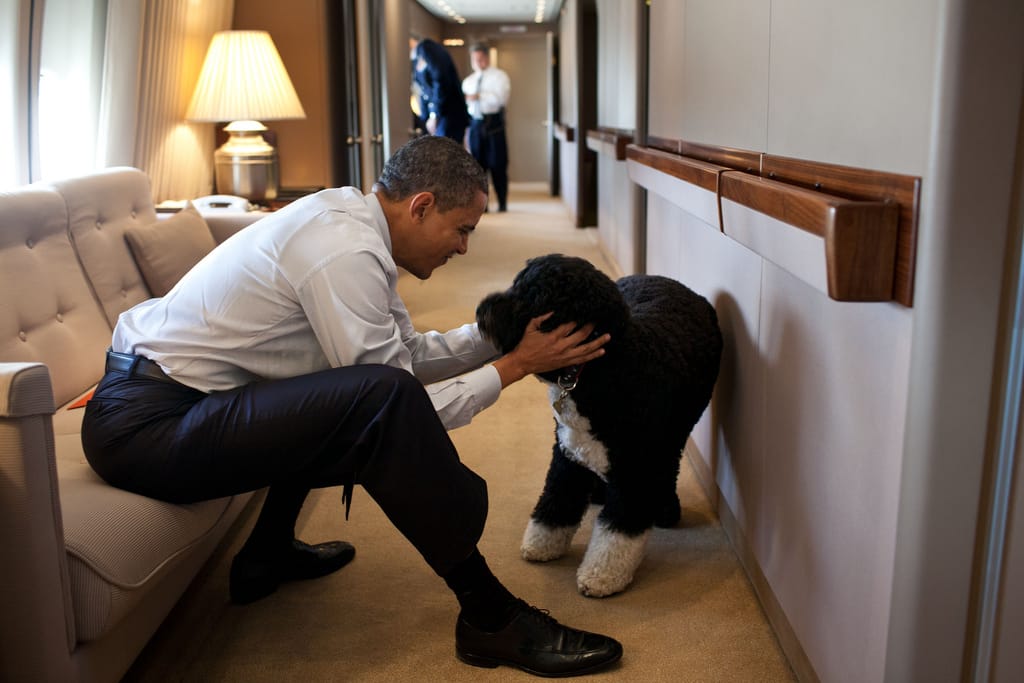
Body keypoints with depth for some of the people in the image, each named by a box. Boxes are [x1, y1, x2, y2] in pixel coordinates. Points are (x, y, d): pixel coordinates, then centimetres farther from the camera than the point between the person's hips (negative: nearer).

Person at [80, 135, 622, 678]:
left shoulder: (347, 216, 7)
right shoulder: (346, 252, -21)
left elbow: (408, 352, 12)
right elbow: (395, 401, -18)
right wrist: (516, 365, -11)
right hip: (145, 427, -10)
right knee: (383, 400, -27)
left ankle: (267, 556, 33)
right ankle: (490, 618, -13)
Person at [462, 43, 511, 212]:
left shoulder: (499, 76, 2)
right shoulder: (468, 81, 17)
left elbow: (502, 98, -14)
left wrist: (479, 96, -17)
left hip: (493, 123, -4)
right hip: (475, 123, 4)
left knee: (497, 164, -3)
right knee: (477, 164, 4)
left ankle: (502, 203, 6)